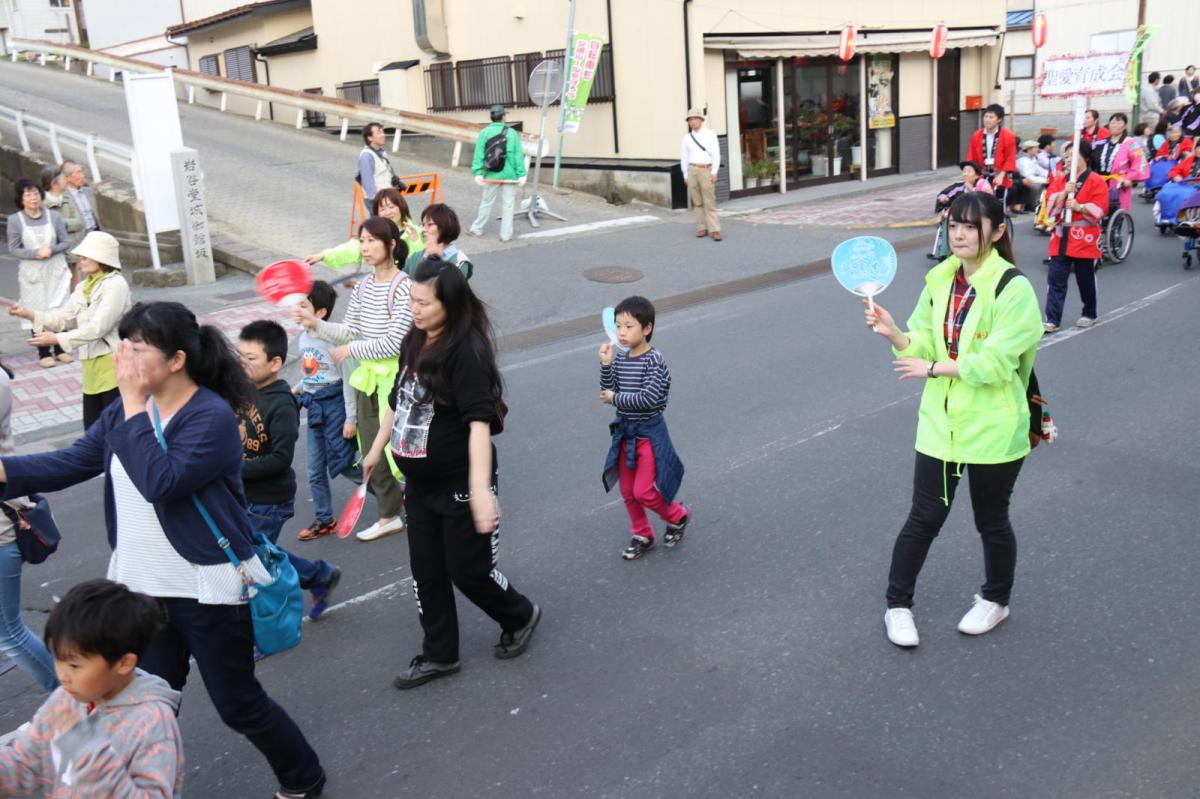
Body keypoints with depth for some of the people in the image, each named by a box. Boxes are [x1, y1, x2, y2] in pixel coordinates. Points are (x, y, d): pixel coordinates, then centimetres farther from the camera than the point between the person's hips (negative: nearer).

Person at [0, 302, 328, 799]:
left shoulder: (213, 416, -19)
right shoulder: (125, 410, 5)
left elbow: (160, 482, -29)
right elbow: (67, 463, -1)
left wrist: (136, 407, -24)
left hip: (208, 589, -7)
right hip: (142, 587, 7)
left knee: (237, 703, 8)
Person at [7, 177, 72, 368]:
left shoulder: (53, 216, -1)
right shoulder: (15, 220, -4)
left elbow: (66, 242, 2)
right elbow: (13, 249, -4)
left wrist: (52, 249, -16)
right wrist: (36, 253, -17)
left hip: (56, 270, 1)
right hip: (32, 273, -1)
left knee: (59, 308, 3)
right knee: (37, 311, 0)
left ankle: (60, 349, 16)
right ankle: (44, 353, 9)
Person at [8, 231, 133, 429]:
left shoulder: (115, 285, -14)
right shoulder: (83, 288, 15)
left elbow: (98, 327, -20)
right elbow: (64, 318, 15)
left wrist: (57, 339, -17)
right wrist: (30, 314, 2)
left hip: (114, 366, -9)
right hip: (91, 367, 9)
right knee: (93, 428, 12)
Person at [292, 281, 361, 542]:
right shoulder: (303, 337, 7)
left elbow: (348, 379, -15)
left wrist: (351, 418, -15)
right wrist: (296, 390, 3)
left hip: (334, 403, -7)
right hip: (314, 406, 7)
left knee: (343, 464, -3)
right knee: (315, 469, 10)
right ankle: (324, 520, 22)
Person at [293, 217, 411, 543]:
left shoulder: (404, 287, -17)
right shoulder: (363, 286, 6)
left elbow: (395, 342, -20)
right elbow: (349, 331, 7)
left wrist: (351, 350, -12)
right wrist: (316, 324, -8)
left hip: (396, 375, -7)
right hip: (367, 375, 7)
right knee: (371, 451, 12)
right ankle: (389, 515, 27)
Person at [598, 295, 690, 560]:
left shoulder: (654, 360, -18)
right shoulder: (619, 358, 0)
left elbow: (649, 398, -26)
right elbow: (608, 394, -4)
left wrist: (616, 399, -17)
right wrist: (606, 365, -16)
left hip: (649, 433, -6)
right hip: (625, 431, 6)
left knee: (643, 492, -5)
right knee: (627, 492, 13)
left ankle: (678, 515, 23)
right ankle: (642, 535, 32)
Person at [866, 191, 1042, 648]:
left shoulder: (1013, 288, -17)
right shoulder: (940, 280, 2)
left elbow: (994, 363, -23)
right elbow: (923, 347, 4)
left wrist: (932, 369, -20)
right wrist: (893, 333, -15)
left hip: (993, 430, -4)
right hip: (940, 423, 4)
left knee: (991, 521, 16)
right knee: (924, 519, 10)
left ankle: (995, 601, 40)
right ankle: (898, 605, 26)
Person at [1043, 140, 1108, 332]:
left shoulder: (1096, 181, -4)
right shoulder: (1060, 181, 11)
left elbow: (1100, 210, -12)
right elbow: (1050, 204, 0)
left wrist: (1079, 207, -24)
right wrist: (1064, 192, -14)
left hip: (1084, 239, -4)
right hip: (1061, 238, 4)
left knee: (1085, 279, 8)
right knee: (1056, 279, -2)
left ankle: (1089, 314, 27)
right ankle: (1052, 319, -1)